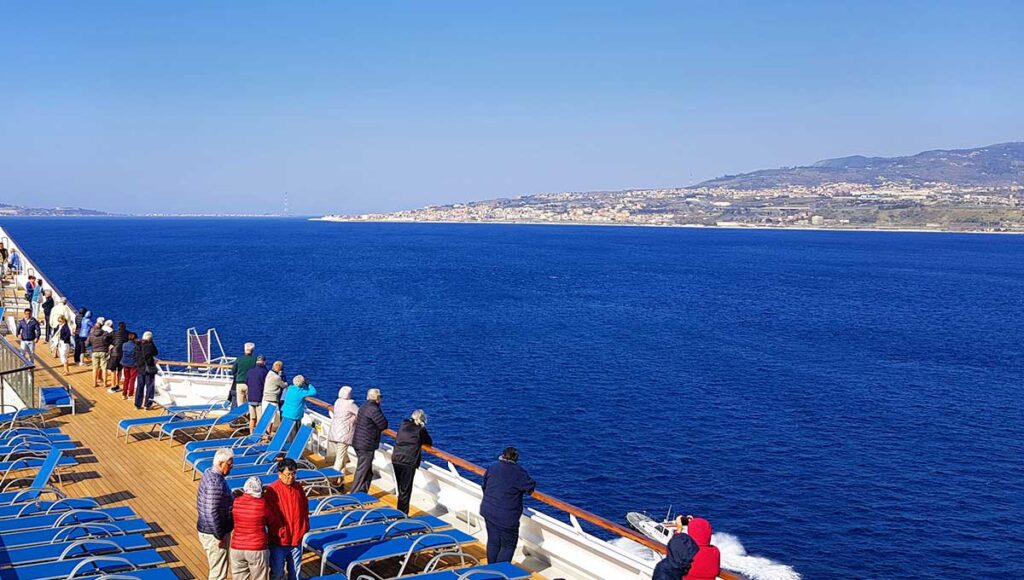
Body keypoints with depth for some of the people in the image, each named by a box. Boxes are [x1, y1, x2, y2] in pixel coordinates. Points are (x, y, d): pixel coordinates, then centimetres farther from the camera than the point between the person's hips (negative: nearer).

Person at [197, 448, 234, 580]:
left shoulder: (208, 473, 3)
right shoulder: (216, 484, -28)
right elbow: (212, 514, -27)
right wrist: (219, 536, -19)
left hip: (205, 529, 10)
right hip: (213, 534, -10)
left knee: (215, 569, 22)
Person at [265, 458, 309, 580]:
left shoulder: (298, 488, 4)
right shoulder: (272, 490, -13)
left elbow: (305, 508, 12)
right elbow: (271, 515, -14)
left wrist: (304, 527, 4)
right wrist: (281, 532, -13)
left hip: (297, 538, 5)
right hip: (279, 541, -5)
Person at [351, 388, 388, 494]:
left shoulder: (365, 406, 13)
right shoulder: (373, 409, -20)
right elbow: (384, 425, -14)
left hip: (359, 444, 10)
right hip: (366, 446, -10)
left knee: (368, 472, 19)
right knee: (362, 472, -3)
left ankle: (363, 493, 27)